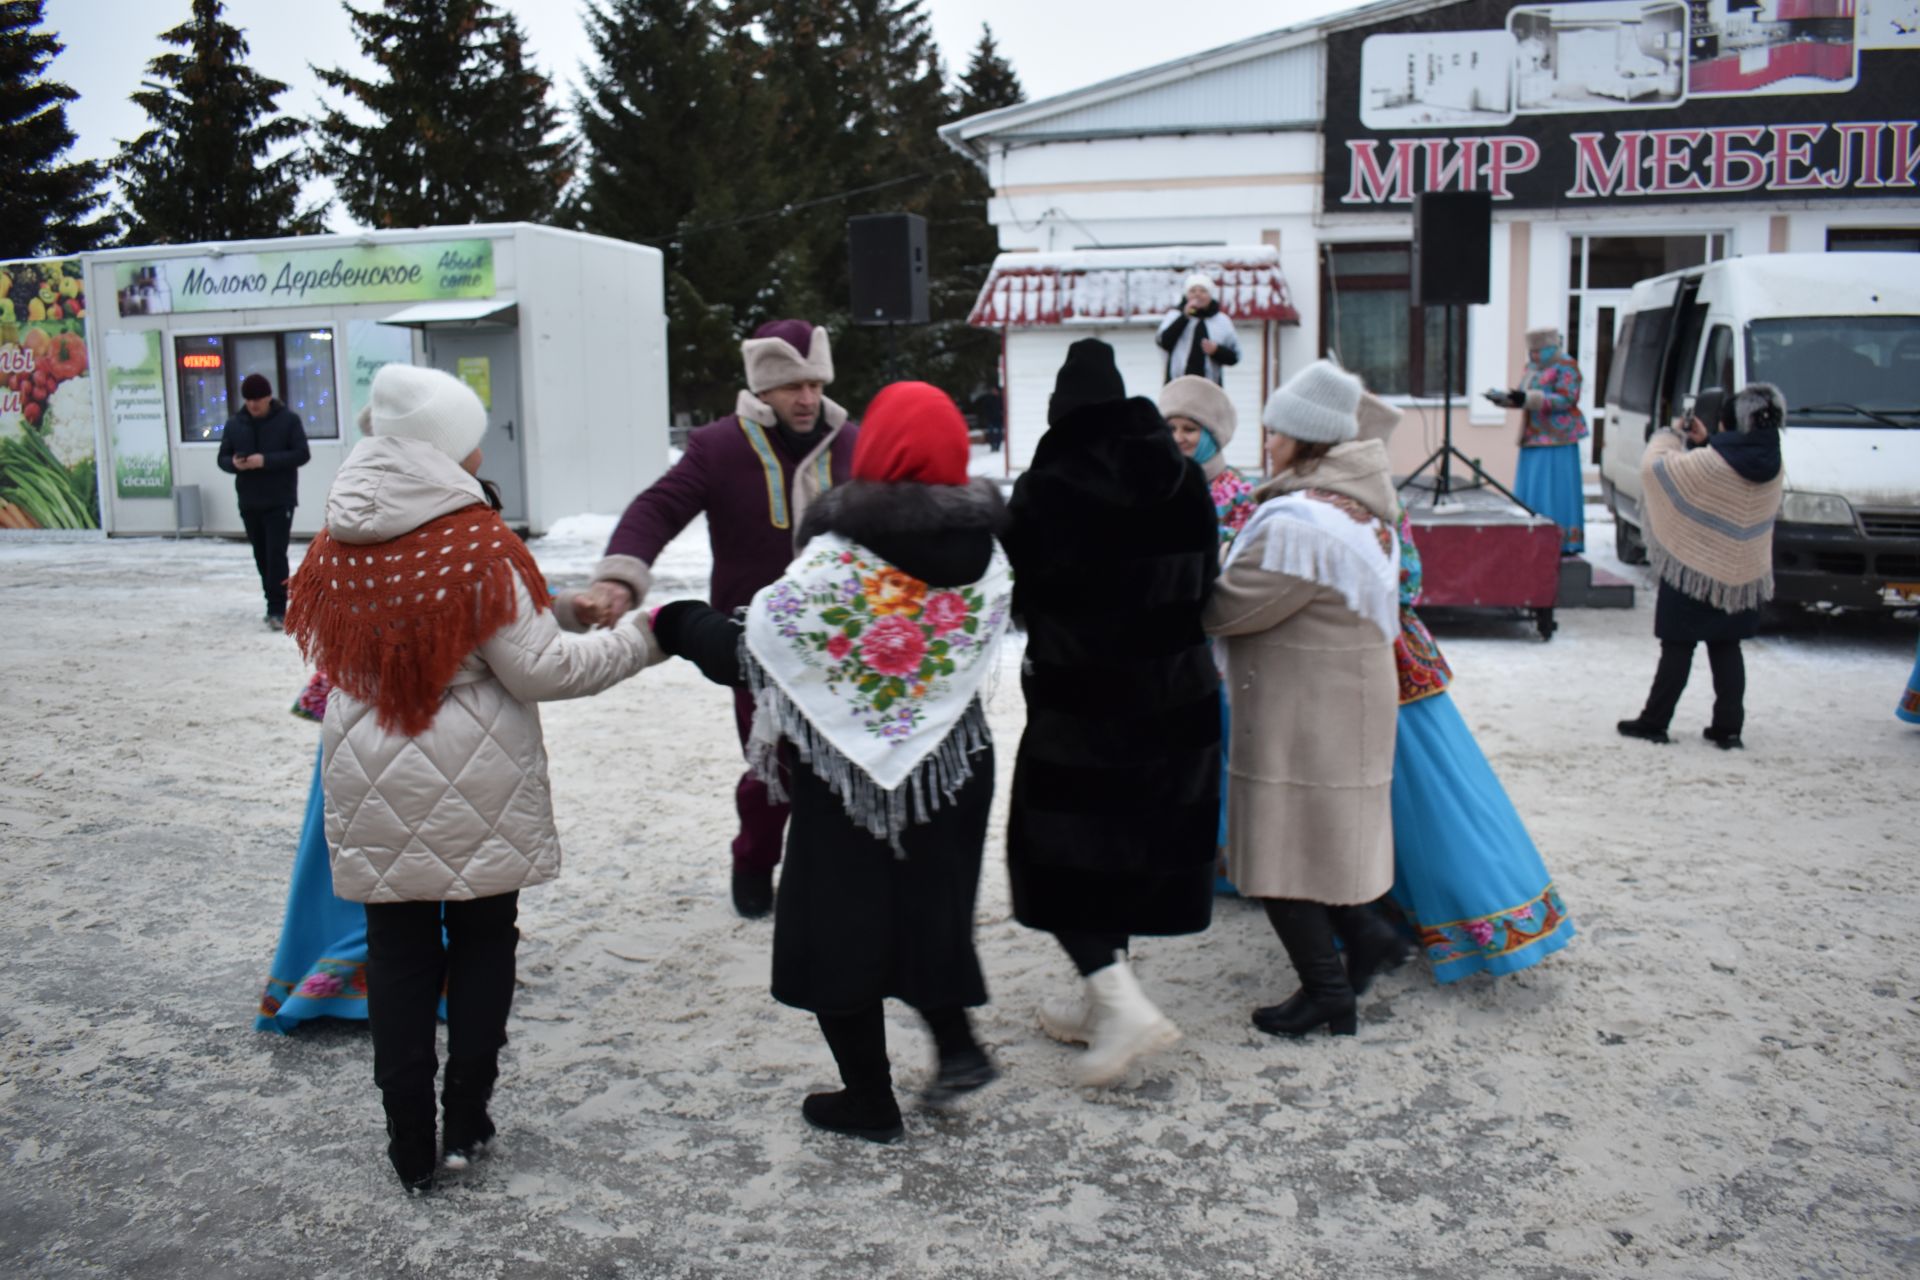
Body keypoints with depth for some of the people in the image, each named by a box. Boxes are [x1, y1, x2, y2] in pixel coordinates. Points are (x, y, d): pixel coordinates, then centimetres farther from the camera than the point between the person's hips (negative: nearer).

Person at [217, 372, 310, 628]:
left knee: (276, 554, -11)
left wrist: (267, 460, -21)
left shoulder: (288, 419, -5)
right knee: (261, 556, 10)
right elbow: (222, 458, 10)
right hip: (249, 502, 5)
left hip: (280, 501, -5)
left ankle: (277, 609, -9)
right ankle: (274, 604, 21)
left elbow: (302, 453, -10)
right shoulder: (234, 423, 7)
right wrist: (234, 463, -14)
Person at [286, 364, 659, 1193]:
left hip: (371, 785, 4)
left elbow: (329, 652, 12)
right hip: (473, 789, -4)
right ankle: (466, 1127, 22)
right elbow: (541, 669, -15)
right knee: (481, 948, 13)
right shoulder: (478, 545, -17)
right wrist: (637, 639, -4)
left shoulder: (337, 547, -2)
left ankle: (410, 1146, 19)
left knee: (397, 955, 12)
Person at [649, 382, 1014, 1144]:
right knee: (930, 907, 25)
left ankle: (870, 1100, 20)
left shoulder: (837, 561, -21)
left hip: (847, 773, -4)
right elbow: (976, 649, 5)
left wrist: (673, 622, 1)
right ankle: (956, 1045, 18)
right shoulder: (984, 556, -6)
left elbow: (743, 656, -16)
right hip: (952, 763, 5)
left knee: (837, 926, 11)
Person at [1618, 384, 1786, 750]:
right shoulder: (1769, 465, -2)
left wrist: (1669, 434, 5)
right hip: (1742, 578, 5)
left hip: (1694, 571, -5)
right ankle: (1728, 727, 13)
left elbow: (1654, 465, -13)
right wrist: (1705, 442, 10)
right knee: (1727, 650, 13)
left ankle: (1654, 722, 10)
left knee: (1677, 649, 3)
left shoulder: (1709, 464, -23)